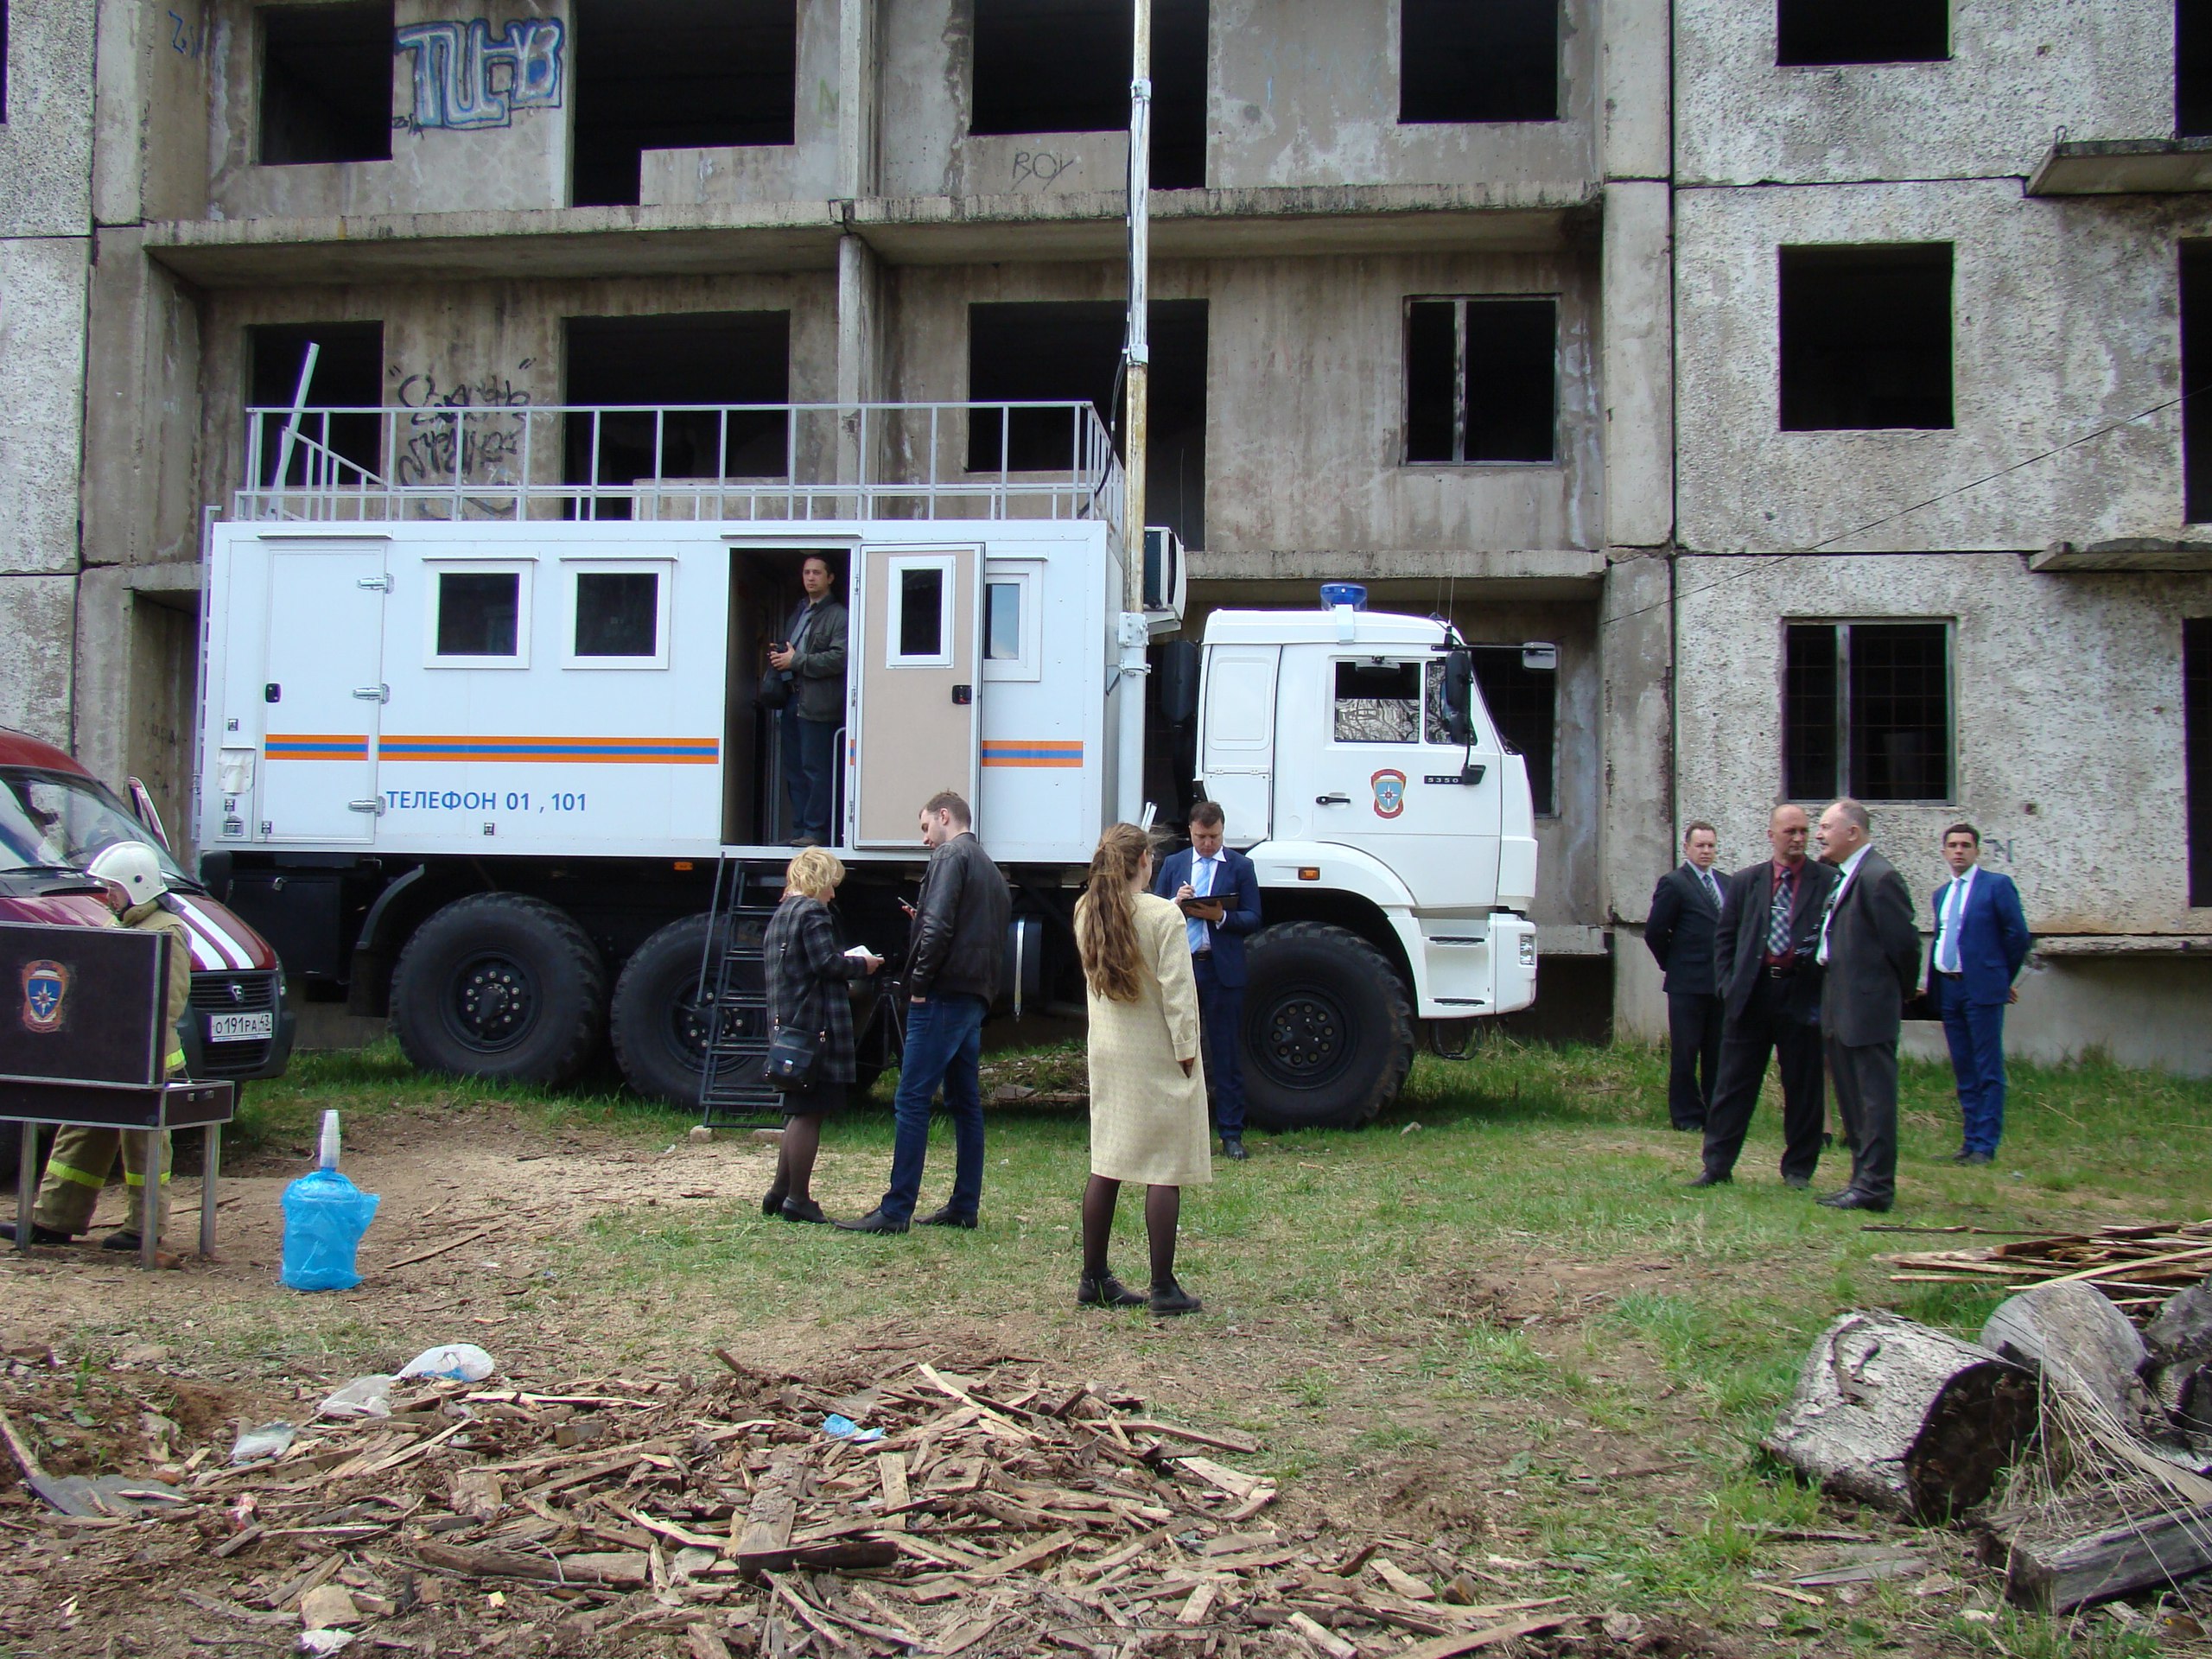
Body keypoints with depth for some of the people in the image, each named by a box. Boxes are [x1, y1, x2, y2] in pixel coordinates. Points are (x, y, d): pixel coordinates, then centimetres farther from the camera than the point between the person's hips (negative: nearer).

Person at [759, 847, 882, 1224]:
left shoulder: (781, 914, 19)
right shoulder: (813, 912, -10)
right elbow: (827, 963, -19)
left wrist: (850, 963, 19)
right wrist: (862, 965, -2)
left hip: (787, 1022, 10)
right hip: (815, 1022, -10)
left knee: (800, 1111, 17)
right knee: (808, 1112, -5)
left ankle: (780, 1193, 21)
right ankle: (798, 1199, -1)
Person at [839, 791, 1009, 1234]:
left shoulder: (952, 855, -6)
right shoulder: (989, 868, 23)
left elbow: (938, 925, -18)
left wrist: (919, 982, -12)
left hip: (943, 996, -10)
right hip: (975, 997, 10)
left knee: (912, 1101, -9)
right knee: (966, 1102, 12)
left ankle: (896, 1211, -11)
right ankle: (964, 1206, 15)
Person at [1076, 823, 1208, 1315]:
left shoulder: (1087, 914, 3)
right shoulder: (1164, 916, -15)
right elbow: (1178, 990, -17)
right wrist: (1186, 1048, -7)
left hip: (1107, 1054, 6)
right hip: (1157, 1056, -6)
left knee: (1106, 1165, 12)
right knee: (1165, 1172, -1)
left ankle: (1094, 1279, 18)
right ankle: (1164, 1287, 2)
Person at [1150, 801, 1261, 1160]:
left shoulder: (1240, 866, 5)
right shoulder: (1173, 864, 13)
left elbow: (1252, 919, 0)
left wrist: (1220, 916, -17)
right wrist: (1176, 903, -11)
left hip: (1222, 970, -2)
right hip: (1179, 966, 2)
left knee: (1226, 1053, 2)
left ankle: (1231, 1133, 8)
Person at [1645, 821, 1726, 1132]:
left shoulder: (1726, 884, 14)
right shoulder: (1674, 883, -6)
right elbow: (1654, 932, -7)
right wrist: (1674, 964, 1)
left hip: (1721, 983, 6)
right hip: (1688, 984, -6)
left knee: (1717, 1053, 10)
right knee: (1685, 1053, 1)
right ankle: (1687, 1115, 8)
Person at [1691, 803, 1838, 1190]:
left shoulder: (1828, 882, 2)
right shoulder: (1745, 881, 9)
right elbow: (1724, 937, 11)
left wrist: (1825, 988, -11)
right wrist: (1729, 984, 1)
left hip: (1803, 995, -1)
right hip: (1751, 994, 2)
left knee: (1803, 1086, 6)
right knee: (1734, 1084, 5)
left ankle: (1798, 1169, 18)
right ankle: (1717, 1165, 11)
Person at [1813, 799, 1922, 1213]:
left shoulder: (1879, 877, -16)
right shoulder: (1841, 876, 14)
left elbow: (1904, 942, -15)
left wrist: (1900, 993, -4)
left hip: (1868, 1008, -10)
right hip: (1840, 1010, 10)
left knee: (1874, 1097, -4)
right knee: (1851, 1100, 15)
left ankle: (1876, 1186, -1)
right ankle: (1865, 1179, 24)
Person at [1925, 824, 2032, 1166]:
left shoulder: (1997, 884, -4)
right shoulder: (1941, 893, 16)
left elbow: (2018, 935, -4)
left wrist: (2004, 978, 3)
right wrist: (1932, 981, 10)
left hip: (1981, 988, -6)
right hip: (1947, 988, 6)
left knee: (1988, 1071, -3)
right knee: (1963, 1070, 10)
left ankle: (1985, 1145, -2)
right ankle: (1971, 1139, 16)